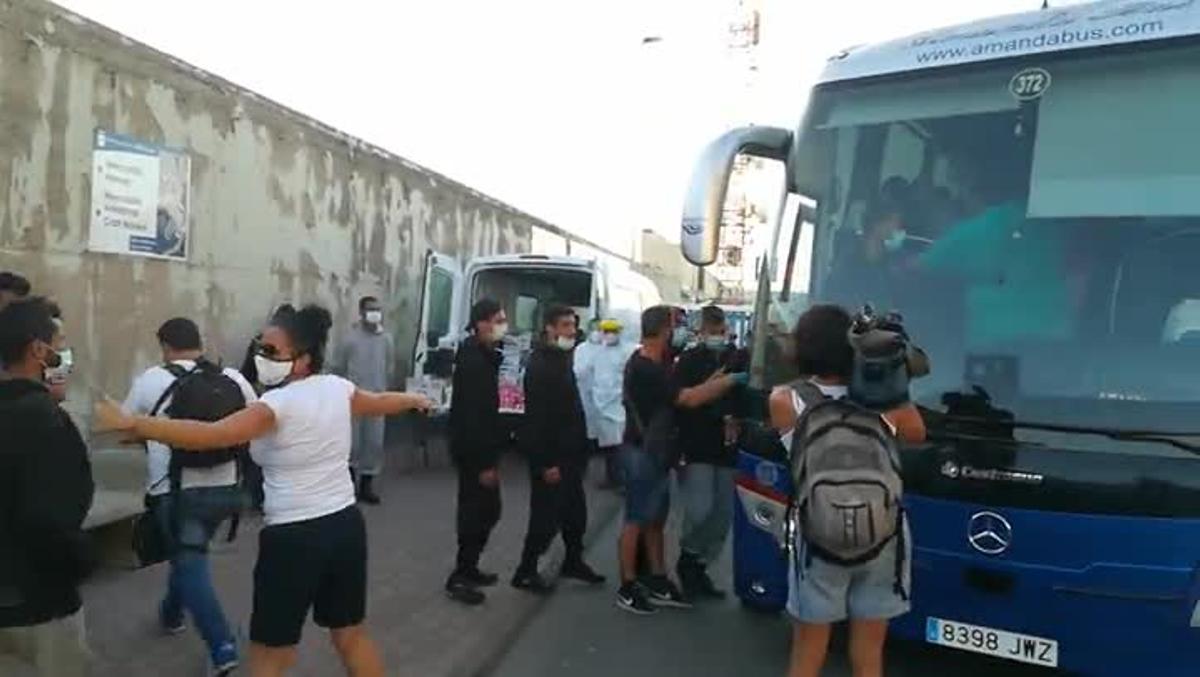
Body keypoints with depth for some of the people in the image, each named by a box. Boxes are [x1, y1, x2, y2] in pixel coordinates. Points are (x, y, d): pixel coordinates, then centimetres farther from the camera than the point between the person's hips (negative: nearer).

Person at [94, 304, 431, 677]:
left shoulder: (277, 406, -17)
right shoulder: (338, 389, 3)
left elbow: (208, 435, -28)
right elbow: (380, 402, 23)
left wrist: (128, 423, -28)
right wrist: (414, 399, 45)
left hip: (294, 537, -6)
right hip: (345, 525, 6)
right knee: (352, 636, 22)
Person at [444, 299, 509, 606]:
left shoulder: (484, 356, 12)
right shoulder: (473, 361, -20)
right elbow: (472, 416, -24)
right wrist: (484, 462, -23)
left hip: (480, 449, 10)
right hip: (472, 451, -10)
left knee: (485, 509, 15)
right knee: (478, 512, -4)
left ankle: (468, 568, 26)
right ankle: (459, 577, 6)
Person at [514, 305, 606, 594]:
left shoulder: (561, 360, 13)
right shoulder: (540, 365, -17)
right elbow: (537, 417, -23)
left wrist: (580, 451, 15)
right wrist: (547, 462, -25)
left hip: (568, 453, 9)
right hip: (550, 457, -9)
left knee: (575, 511, 17)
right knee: (546, 516, -2)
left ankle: (573, 561, 33)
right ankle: (526, 572, 10)